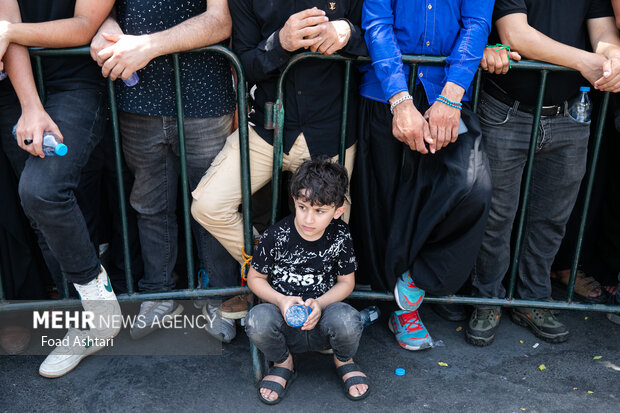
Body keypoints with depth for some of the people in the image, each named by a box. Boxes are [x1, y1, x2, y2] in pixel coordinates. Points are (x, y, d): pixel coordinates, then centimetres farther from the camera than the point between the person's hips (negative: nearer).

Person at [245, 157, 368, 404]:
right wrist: (281, 300, -19)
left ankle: (344, 360, 7)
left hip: (322, 318, 1)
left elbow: (346, 282, 4)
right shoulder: (275, 236, -11)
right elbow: (255, 278, 1)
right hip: (284, 319, 0)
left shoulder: (340, 237, -6)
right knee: (257, 321, -34)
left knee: (348, 319, -34)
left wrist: (320, 303, -16)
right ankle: (283, 363, 4)